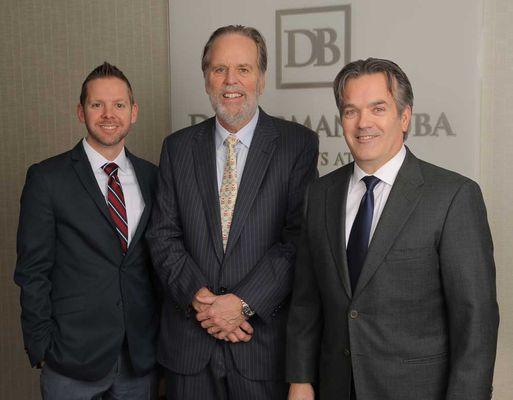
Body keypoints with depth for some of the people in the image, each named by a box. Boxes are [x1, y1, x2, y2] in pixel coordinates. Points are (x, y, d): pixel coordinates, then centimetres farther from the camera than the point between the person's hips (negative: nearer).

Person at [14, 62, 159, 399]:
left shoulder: (151, 177, 6)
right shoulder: (47, 178, -5)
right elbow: (33, 271, -5)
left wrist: (164, 336, 6)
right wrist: (41, 349, -7)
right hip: (73, 360, -3)